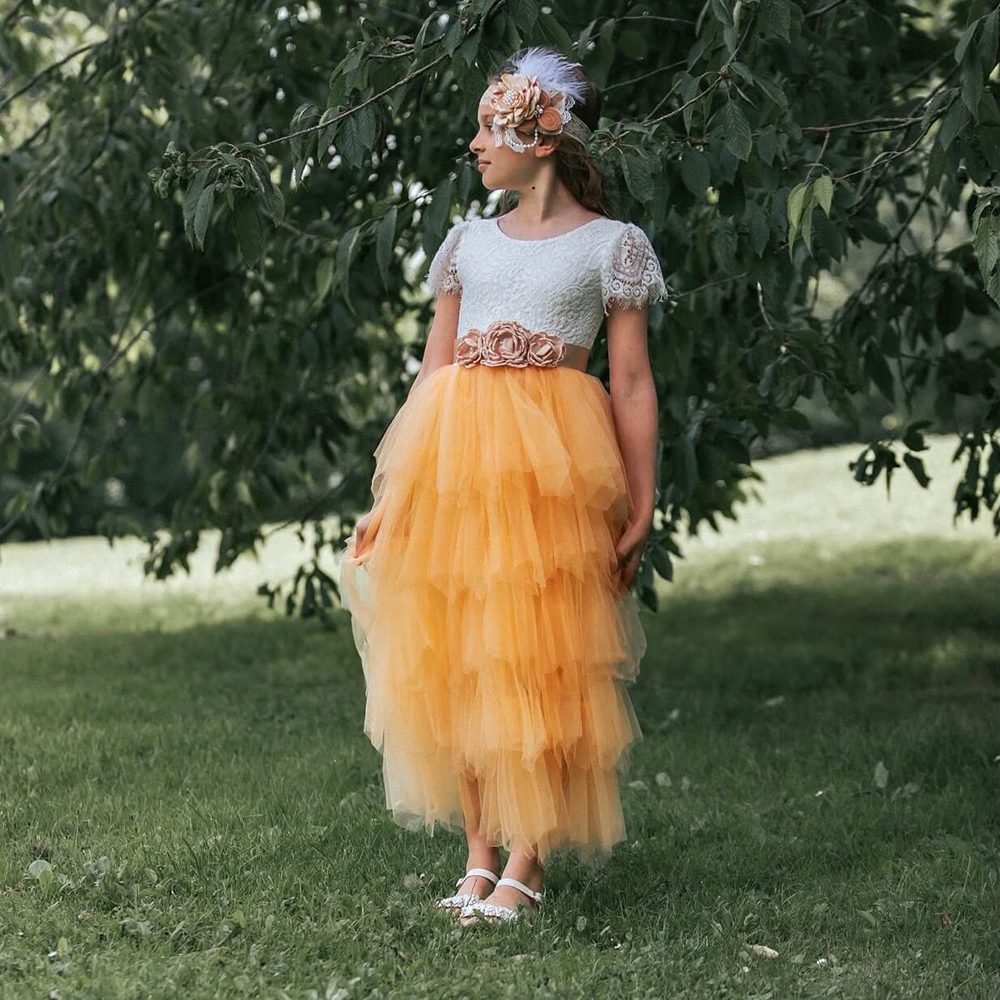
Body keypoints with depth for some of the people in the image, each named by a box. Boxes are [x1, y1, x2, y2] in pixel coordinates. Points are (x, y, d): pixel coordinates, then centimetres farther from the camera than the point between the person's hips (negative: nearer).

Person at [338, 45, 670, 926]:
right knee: (455, 655, 3)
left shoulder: (613, 243, 4)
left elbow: (632, 383, 1)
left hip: (551, 464, -4)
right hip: (453, 457, 5)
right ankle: (479, 853, 12)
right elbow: (434, 367, 16)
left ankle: (525, 867, 0)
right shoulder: (469, 239, 16)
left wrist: (641, 508, -5)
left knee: (540, 656, -6)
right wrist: (392, 488, 11)